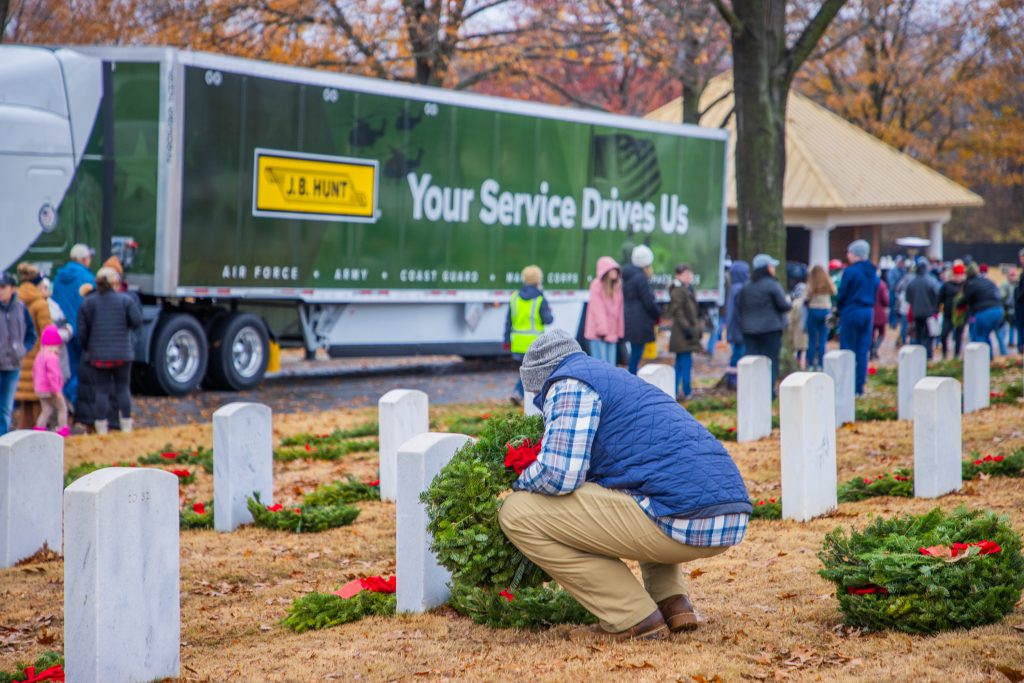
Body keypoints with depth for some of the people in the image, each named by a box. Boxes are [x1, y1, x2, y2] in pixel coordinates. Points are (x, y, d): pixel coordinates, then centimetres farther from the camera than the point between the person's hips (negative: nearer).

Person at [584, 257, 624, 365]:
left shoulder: (617, 286, 12)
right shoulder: (597, 285, -6)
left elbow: (619, 310, 11)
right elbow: (597, 309, -11)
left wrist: (619, 331, 6)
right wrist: (602, 331, -15)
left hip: (612, 334, 6)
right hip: (598, 333, -6)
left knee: (611, 365, 4)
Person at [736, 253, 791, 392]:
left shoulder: (746, 287, 8)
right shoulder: (772, 285, -10)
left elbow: (739, 306, 9)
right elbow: (783, 305, -10)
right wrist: (790, 304, 11)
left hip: (749, 329, 5)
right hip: (770, 328, -5)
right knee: (770, 359, 0)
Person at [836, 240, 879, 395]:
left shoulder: (850, 271, -12)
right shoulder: (873, 273, 9)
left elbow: (842, 295, -8)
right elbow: (874, 294, 13)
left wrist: (839, 309, 8)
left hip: (851, 312, -6)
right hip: (868, 313, 6)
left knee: (848, 350, 0)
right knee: (863, 350, 8)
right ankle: (860, 386, 9)